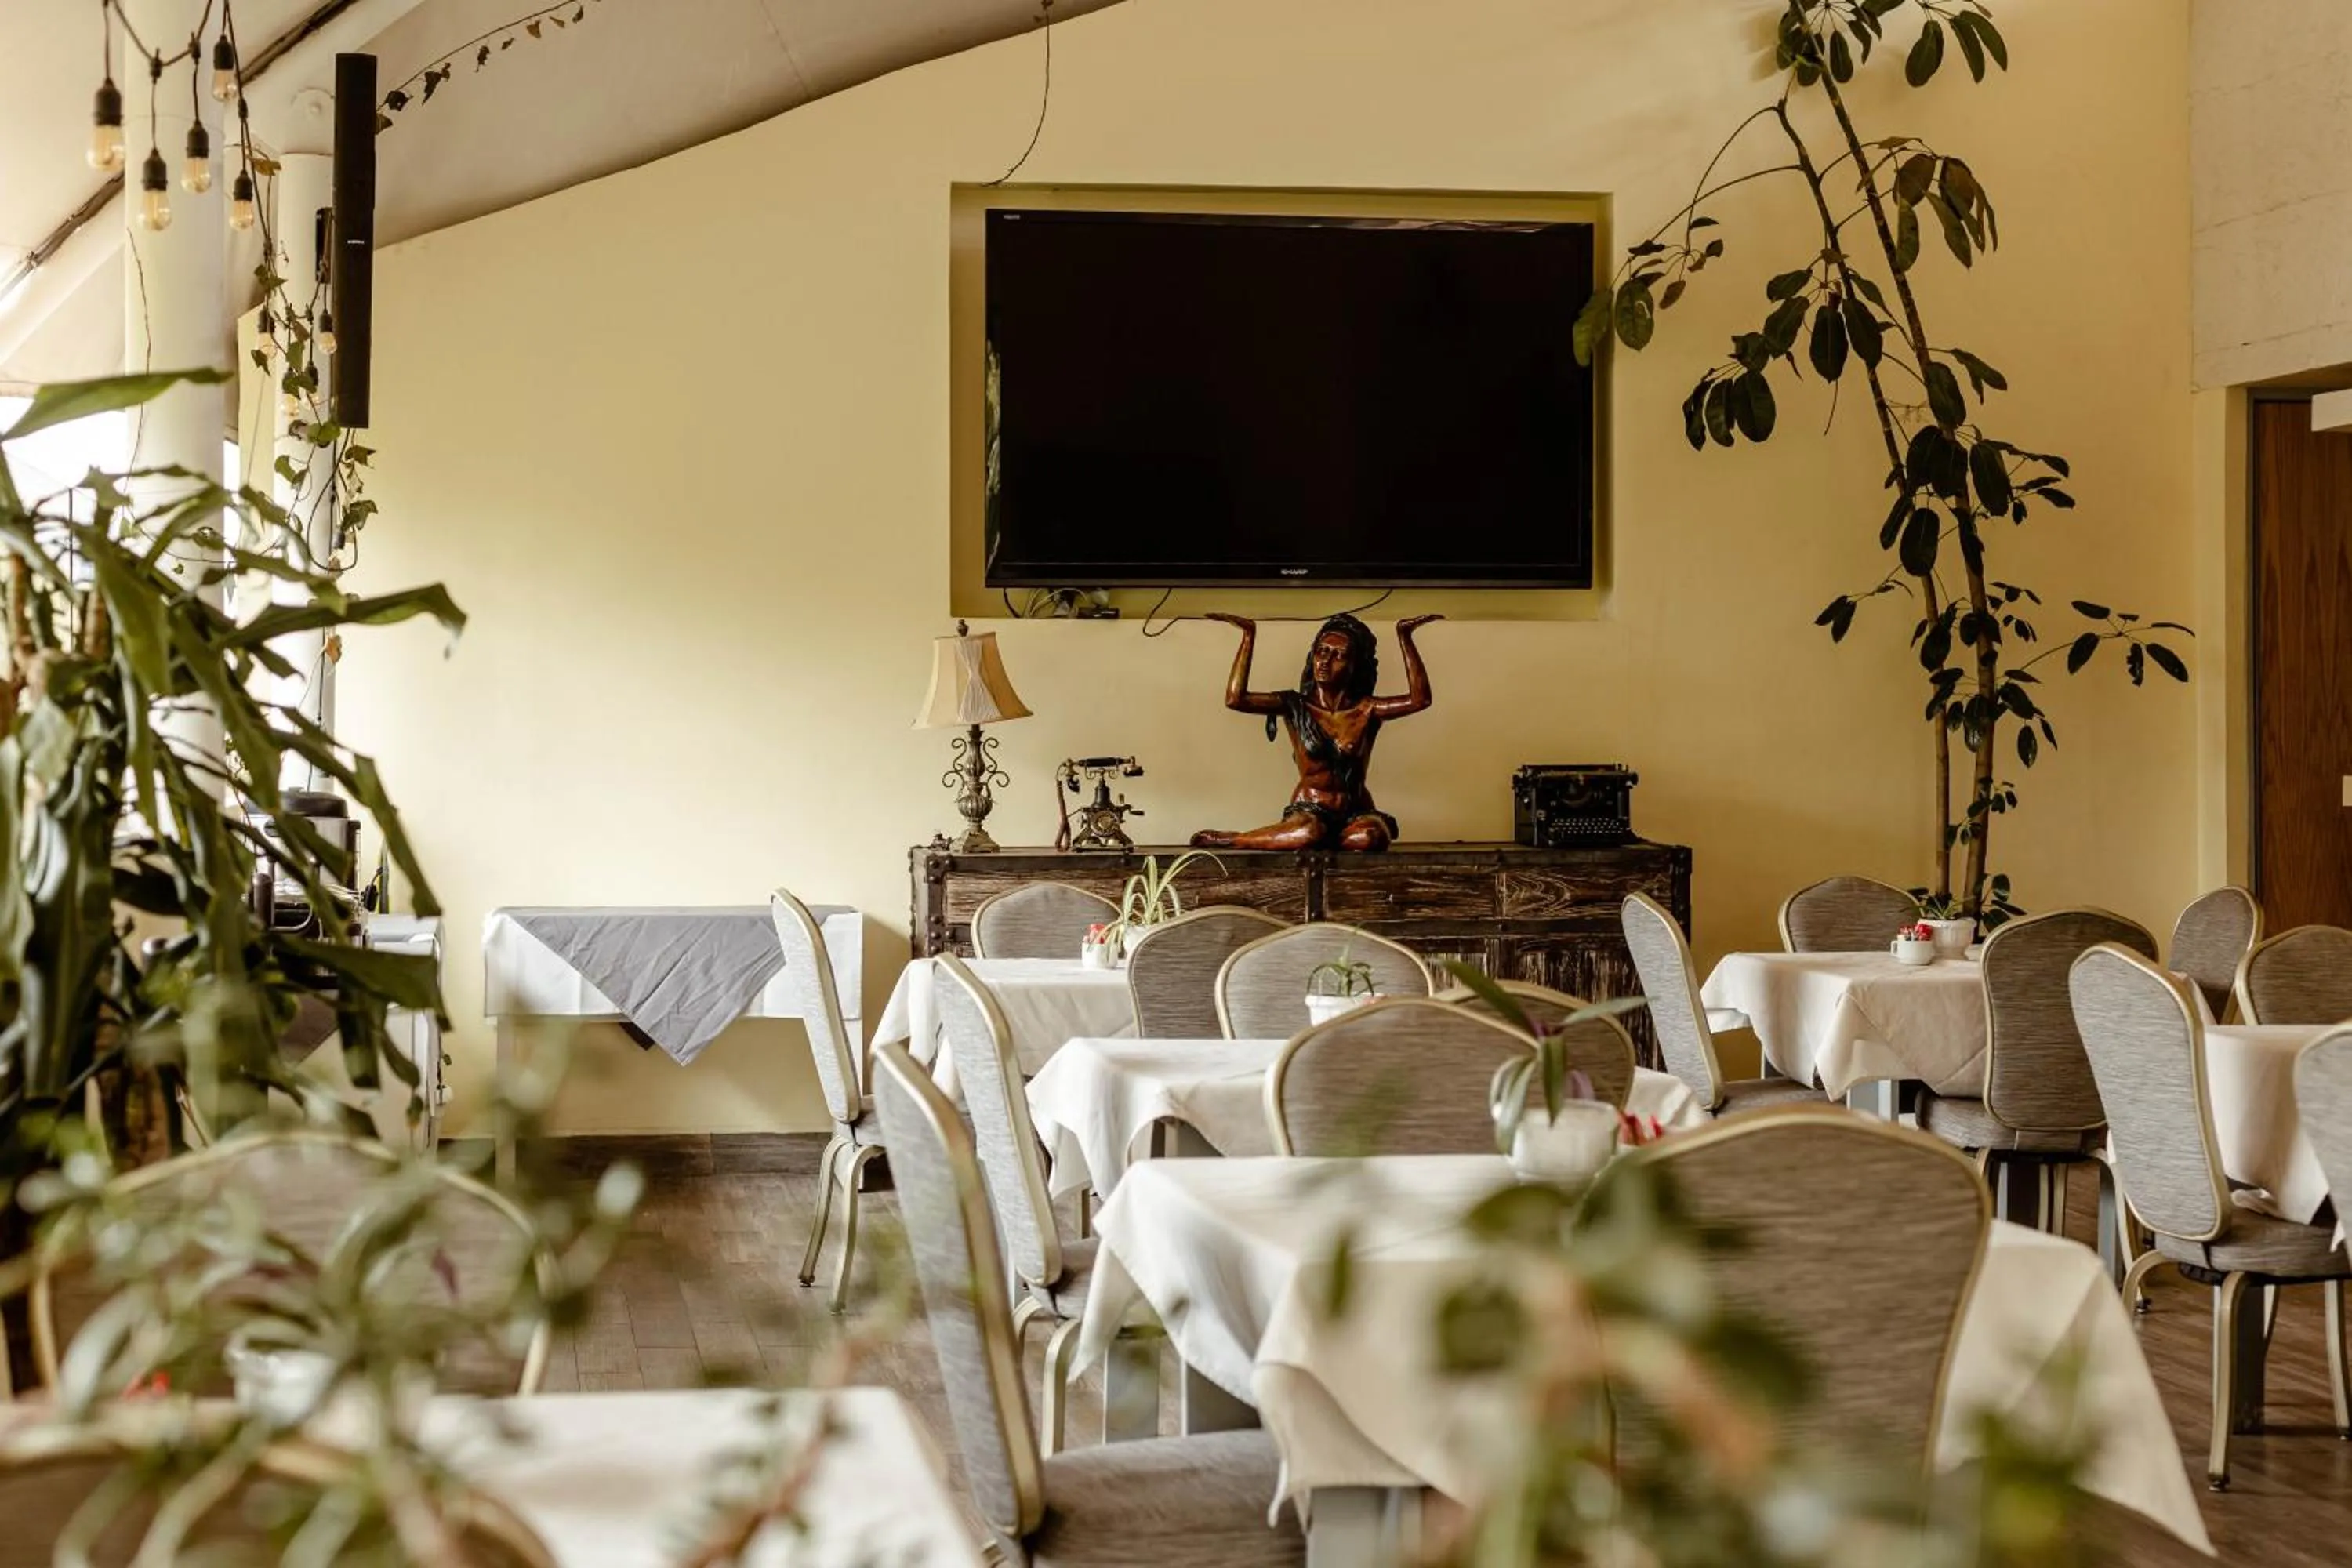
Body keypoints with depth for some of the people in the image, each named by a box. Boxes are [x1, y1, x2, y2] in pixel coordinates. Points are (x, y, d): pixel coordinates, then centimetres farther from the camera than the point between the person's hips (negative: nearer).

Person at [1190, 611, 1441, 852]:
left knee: (1370, 836, -36)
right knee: (1309, 832, -40)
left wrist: (1405, 636, -16)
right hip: (1309, 810, -2)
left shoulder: (1366, 710, 0)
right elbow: (1235, 699, -14)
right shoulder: (1295, 706, 0)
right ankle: (1228, 839, -14)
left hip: (1356, 813, 2)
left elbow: (1419, 699, -16)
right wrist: (1249, 634, -13)